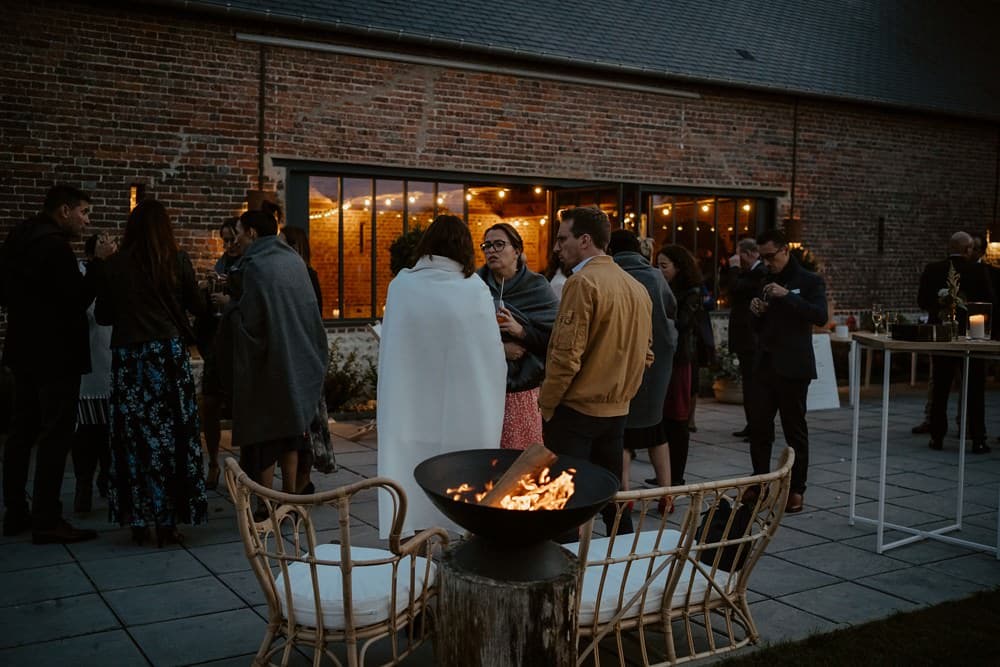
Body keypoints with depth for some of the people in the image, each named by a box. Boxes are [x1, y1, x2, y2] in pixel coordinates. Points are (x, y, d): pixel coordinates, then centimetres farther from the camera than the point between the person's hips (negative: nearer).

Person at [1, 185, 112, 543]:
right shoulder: (54, 245, -18)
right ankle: (46, 521, -4)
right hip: (55, 354, -10)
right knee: (55, 436, -6)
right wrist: (99, 262, -13)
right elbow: (79, 298, -19)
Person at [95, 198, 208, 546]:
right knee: (170, 436, 4)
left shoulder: (115, 265, 1)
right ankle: (167, 522, 8)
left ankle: (138, 522, 14)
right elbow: (197, 307, 7)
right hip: (169, 354, -1)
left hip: (128, 357, 1)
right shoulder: (178, 261, -2)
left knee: (133, 437, 8)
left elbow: (102, 316, 8)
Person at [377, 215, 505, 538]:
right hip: (464, 419, -2)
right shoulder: (475, 290, -6)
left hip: (407, 413, 2)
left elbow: (387, 352, 7)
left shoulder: (400, 285, -1)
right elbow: (493, 357, -1)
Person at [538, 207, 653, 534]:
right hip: (618, 409, 8)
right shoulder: (637, 287, 9)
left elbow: (566, 355, -19)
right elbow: (645, 354, 14)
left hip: (576, 409, -8)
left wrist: (546, 403, -9)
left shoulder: (583, 282, -15)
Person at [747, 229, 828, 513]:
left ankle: (796, 491, 7)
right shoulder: (767, 282, 15)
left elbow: (820, 316, -19)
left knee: (795, 429, 0)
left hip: (792, 367, -6)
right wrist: (757, 313, -1)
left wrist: (787, 295, -25)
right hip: (765, 364, 6)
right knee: (758, 426, 4)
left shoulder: (810, 282, -3)